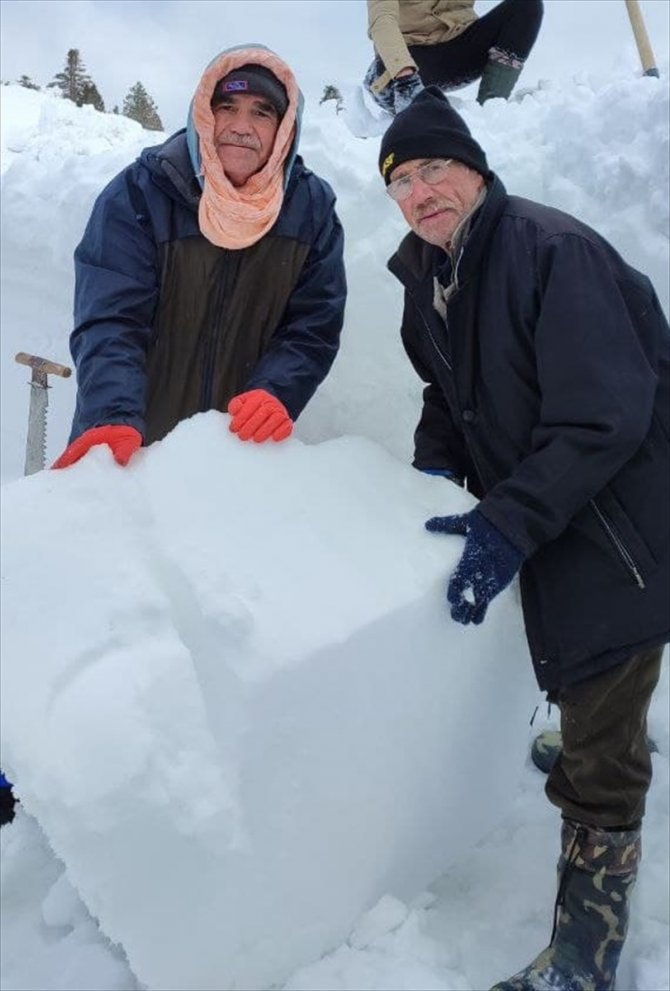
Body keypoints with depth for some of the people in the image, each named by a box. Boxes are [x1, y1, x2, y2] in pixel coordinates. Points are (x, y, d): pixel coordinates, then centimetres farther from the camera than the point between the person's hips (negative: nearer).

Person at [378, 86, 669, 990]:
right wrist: (434, 465, -1)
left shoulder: (553, 251, -21)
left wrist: (508, 524, -28)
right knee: (571, 687, 23)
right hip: (542, 521, 7)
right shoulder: (428, 278, 6)